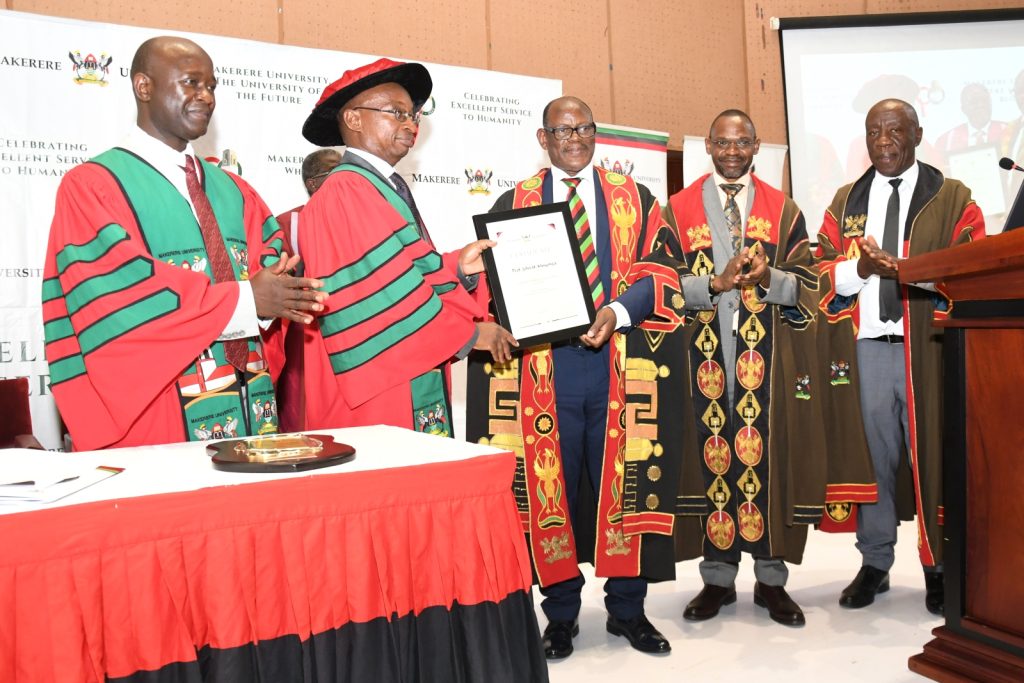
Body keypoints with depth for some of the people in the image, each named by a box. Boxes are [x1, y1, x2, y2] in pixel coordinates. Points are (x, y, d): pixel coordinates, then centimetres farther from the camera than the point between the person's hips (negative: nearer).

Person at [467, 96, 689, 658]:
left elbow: (661, 271, 3)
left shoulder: (634, 199, 11)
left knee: (623, 481, 5)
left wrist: (617, 311, -14)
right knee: (550, 485, 3)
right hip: (542, 367, 0)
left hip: (620, 365, 1)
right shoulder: (512, 203, 11)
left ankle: (627, 608, 21)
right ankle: (560, 613, 18)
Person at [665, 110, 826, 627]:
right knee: (712, 455, 2)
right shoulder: (679, 208, 8)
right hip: (704, 356, 0)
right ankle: (718, 578, 15)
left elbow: (806, 284, 5)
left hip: (767, 357, 1)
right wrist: (717, 282, -17)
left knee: (768, 455, 1)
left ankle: (771, 578, 15)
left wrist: (768, 278, -15)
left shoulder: (783, 210, 11)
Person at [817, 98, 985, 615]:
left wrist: (902, 267, -17)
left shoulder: (953, 198, 7)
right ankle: (874, 563, 17)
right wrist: (860, 267, -12)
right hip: (866, 348, 2)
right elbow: (824, 272, 9)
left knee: (934, 454, 1)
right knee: (871, 456, 6)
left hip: (928, 348, -2)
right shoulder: (845, 201, 15)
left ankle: (939, 567, 15)